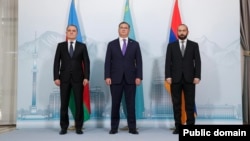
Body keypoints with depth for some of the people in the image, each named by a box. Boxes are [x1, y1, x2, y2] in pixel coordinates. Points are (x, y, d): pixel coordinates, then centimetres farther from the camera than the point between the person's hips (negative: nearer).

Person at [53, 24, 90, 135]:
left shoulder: (82, 46, 6)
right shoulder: (60, 46, 8)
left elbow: (86, 62, 1)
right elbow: (56, 62, 4)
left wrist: (86, 77, -9)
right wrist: (56, 77, -6)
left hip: (78, 78, 0)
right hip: (64, 78, 1)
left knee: (79, 103, 1)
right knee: (64, 103, 4)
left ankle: (78, 127, 10)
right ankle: (64, 127, 13)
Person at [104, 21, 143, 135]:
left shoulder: (135, 44, 8)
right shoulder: (111, 44, 7)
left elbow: (139, 62, 4)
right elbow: (107, 62, 3)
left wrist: (138, 77, -6)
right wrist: (107, 76, -7)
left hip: (130, 78, 0)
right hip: (115, 78, 0)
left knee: (131, 104, 3)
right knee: (115, 104, 4)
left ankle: (132, 128, 10)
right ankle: (114, 127, 13)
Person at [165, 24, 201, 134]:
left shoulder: (194, 45, 8)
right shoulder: (171, 45, 9)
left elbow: (197, 62, 2)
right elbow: (168, 62, 3)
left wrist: (197, 76, -8)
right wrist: (168, 76, -8)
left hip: (189, 79, 0)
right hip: (175, 79, 1)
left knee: (190, 104, 3)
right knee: (176, 104, 4)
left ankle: (190, 126, 10)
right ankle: (178, 126, 10)